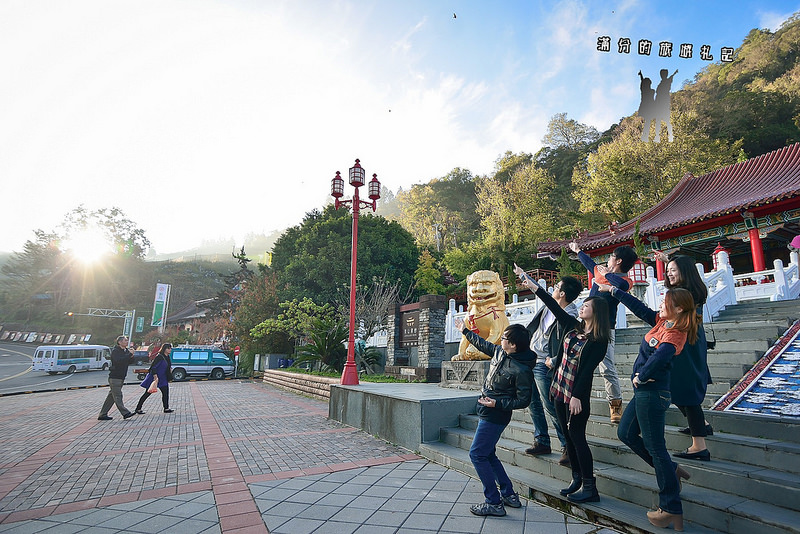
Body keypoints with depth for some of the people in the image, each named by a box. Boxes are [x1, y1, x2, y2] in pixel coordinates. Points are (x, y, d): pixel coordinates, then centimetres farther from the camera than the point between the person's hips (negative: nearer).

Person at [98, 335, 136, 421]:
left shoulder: (126, 350, 14)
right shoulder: (115, 351, -10)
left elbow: (130, 362, 13)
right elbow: (118, 361, -27)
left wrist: (131, 356, -7)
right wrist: (129, 354, -23)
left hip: (121, 377, 9)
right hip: (114, 377, -9)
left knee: (111, 396, 12)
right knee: (117, 396, -7)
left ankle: (102, 414, 18)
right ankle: (125, 413, -12)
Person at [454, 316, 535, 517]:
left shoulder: (522, 370, -23)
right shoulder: (500, 352, 0)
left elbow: (523, 401, -18)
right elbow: (483, 344, 19)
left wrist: (497, 404, -23)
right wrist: (465, 331, 29)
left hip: (495, 416, -9)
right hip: (487, 414, 9)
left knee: (477, 454, -5)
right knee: (488, 455, 17)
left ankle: (494, 503, 4)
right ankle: (509, 495, 28)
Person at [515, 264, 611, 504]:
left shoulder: (599, 340, -11)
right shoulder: (572, 327, 7)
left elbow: (587, 369, -17)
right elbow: (553, 305, 8)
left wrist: (577, 396, -20)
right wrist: (532, 284, 8)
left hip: (577, 394, -7)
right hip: (559, 389, 7)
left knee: (577, 437, -2)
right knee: (568, 436, 14)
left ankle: (590, 488, 10)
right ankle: (577, 479, 27)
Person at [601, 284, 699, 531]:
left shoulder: (674, 334, -20)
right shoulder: (662, 321, 6)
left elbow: (658, 358, -36)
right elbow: (640, 307, 16)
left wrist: (640, 377, -21)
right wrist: (613, 290, 21)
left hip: (651, 393, -10)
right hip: (644, 392, 10)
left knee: (655, 447, -1)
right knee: (625, 433, 18)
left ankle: (672, 512, 12)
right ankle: (672, 471, 28)